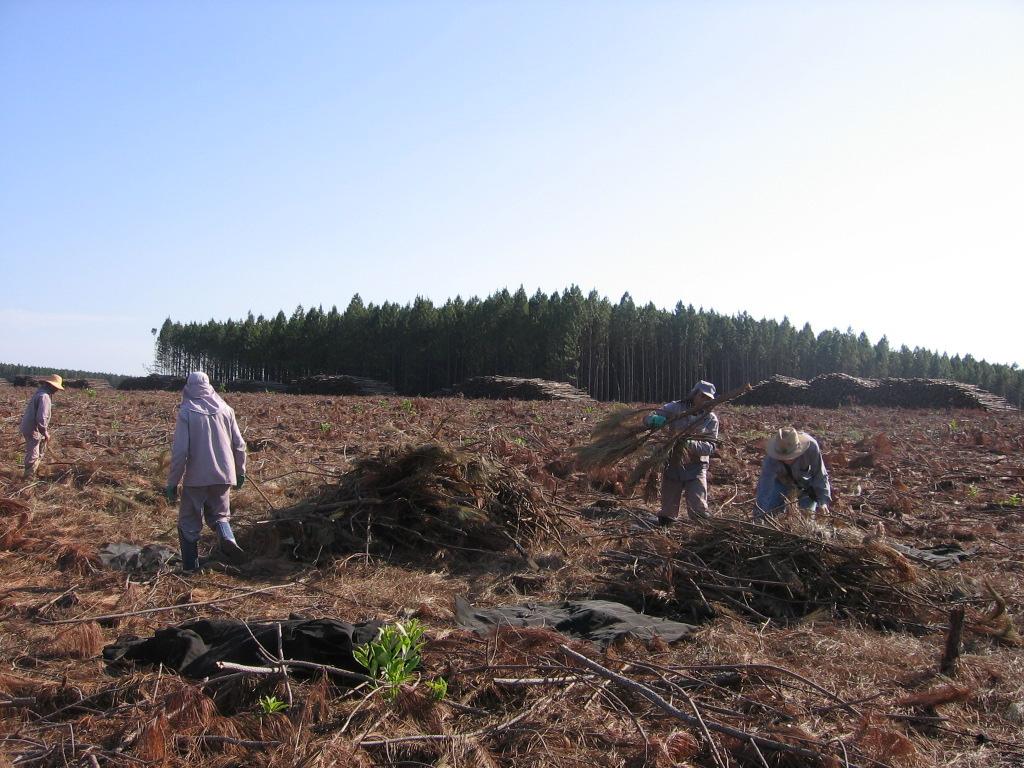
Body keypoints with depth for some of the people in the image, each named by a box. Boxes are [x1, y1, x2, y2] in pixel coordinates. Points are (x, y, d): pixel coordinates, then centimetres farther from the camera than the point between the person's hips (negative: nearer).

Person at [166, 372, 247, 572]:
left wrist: (172, 482, -3)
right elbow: (239, 445, 7)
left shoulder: (186, 412, -8)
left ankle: (190, 566, 13)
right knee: (219, 514, 19)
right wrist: (240, 471, 20)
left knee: (189, 522, 12)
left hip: (196, 478, -3)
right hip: (223, 476, 3)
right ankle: (227, 537, -11)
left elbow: (179, 450, -11)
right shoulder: (225, 409, 4)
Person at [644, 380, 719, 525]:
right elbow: (648, 418, -6)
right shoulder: (676, 408, -5)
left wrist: (689, 443, -32)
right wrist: (655, 420, -31)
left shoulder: (711, 419, -3)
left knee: (698, 509, -9)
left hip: (695, 468, -1)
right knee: (667, 510, 11)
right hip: (672, 465, 1)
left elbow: (710, 447, -13)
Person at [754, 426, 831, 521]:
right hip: (782, 480, 1)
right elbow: (764, 486, -41)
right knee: (771, 511, -5)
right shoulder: (771, 459, -39)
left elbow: (820, 475, -26)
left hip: (806, 480, -1)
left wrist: (823, 501, -32)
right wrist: (759, 515, -46)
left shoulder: (811, 447, -40)